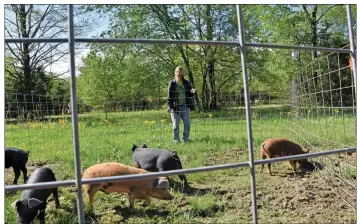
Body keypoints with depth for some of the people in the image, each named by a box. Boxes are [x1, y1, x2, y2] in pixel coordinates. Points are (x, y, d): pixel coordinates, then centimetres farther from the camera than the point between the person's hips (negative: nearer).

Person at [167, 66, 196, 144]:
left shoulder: (186, 83, 7)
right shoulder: (172, 83, -1)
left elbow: (190, 94, 12)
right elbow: (169, 95, -2)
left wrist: (192, 92, -11)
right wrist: (169, 106, -9)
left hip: (185, 106, 3)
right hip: (175, 107, -3)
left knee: (187, 124, 3)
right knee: (175, 125, 4)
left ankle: (185, 139, 18)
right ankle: (176, 139, 16)